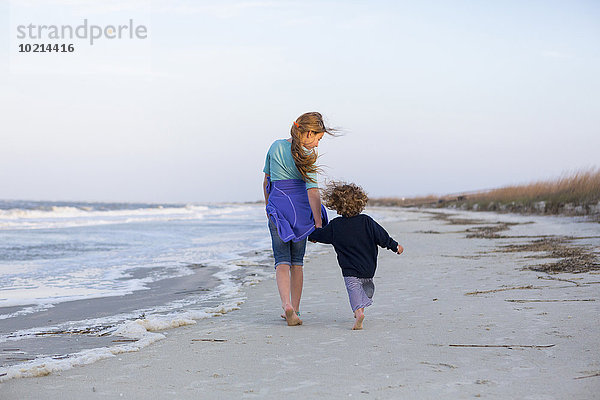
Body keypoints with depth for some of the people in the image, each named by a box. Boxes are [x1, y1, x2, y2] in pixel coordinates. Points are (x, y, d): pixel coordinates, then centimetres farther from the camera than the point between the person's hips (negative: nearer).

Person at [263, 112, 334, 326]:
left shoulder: (276, 147, 3)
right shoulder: (306, 157, -10)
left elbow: (266, 181, 11)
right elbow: (313, 191, -17)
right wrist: (318, 223, -17)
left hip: (277, 208, 2)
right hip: (300, 209, -2)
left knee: (282, 260, -2)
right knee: (297, 262, 12)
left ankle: (287, 305, -24)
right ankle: (295, 310, 14)